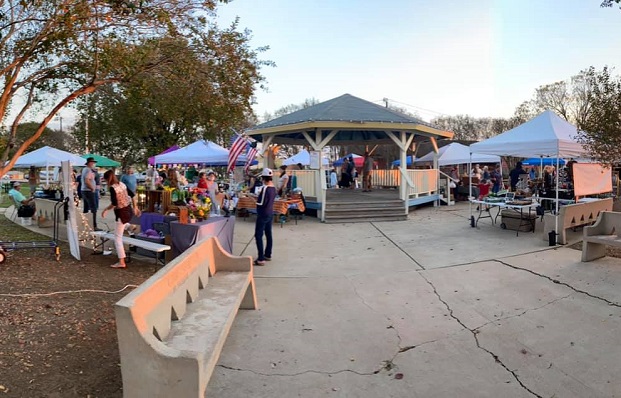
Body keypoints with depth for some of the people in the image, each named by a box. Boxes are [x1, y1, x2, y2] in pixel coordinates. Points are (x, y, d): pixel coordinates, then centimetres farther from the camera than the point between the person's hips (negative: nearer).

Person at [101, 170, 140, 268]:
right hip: (128, 210, 7)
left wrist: (105, 210, -9)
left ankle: (121, 262, 3)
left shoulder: (112, 188, -19)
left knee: (117, 238, 2)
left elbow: (114, 204, -25)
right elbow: (133, 195, 10)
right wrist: (135, 207, 19)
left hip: (121, 213, -7)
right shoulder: (122, 184, 3)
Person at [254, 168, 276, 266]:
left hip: (263, 214, -9)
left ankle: (261, 259, -6)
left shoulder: (264, 188, -20)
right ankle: (268, 255, 25)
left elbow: (260, 203, -19)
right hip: (270, 213, 9)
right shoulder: (273, 187, 5)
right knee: (268, 234, 15)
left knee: (258, 235, -5)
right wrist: (259, 196, 12)